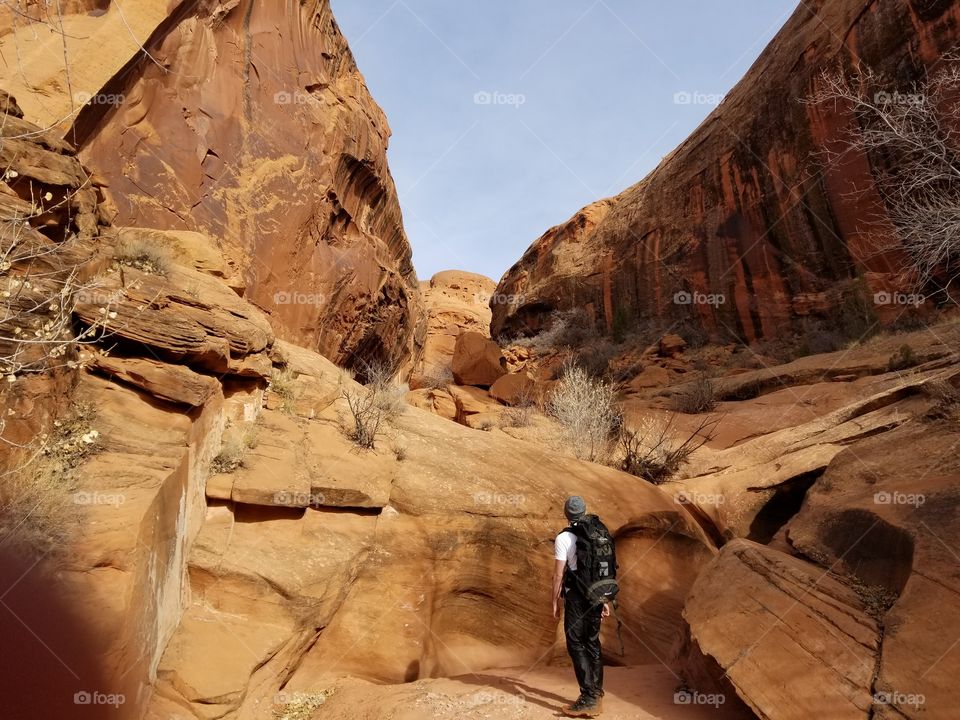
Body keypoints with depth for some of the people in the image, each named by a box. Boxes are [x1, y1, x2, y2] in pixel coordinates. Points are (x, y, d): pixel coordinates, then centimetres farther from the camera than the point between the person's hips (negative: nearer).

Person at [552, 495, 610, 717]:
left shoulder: (563, 538, -12)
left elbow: (558, 575, -11)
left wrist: (555, 602, -1)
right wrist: (604, 600, 17)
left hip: (576, 598, -6)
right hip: (595, 597, 6)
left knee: (576, 645, 0)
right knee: (592, 643, 17)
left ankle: (588, 699, -4)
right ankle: (597, 694, 24)